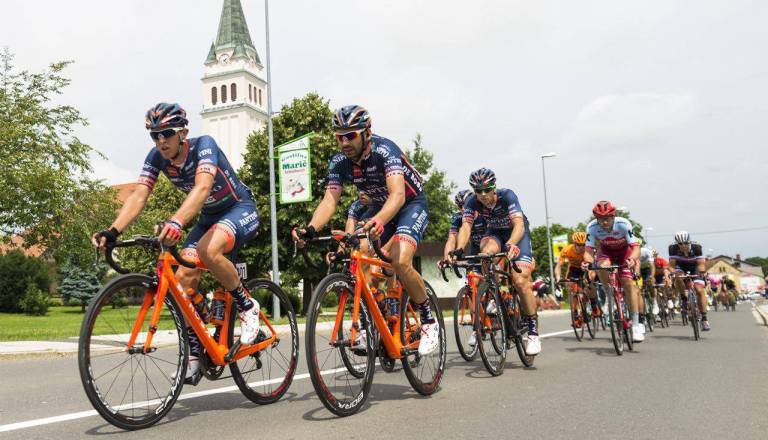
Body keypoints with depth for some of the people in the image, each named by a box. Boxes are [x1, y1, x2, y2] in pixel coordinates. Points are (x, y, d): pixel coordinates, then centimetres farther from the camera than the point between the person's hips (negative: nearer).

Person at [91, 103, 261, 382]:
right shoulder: (156, 157, -9)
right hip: (209, 217, 7)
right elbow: (139, 196, -18)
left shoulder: (203, 145, -26)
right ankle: (194, 355, 2)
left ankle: (247, 307, -13)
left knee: (208, 250, -36)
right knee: (183, 279, -10)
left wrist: (177, 222, -60)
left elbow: (202, 187, -43)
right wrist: (112, 231, -35)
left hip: (240, 210, -6)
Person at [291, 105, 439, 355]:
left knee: (400, 261, -28)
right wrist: (310, 229, -43)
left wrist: (379, 221, -64)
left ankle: (429, 320, -8)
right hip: (380, 207, 6)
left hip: (411, 204, -6)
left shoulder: (385, 150, -30)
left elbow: (397, 194, -44)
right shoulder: (340, 162, -13)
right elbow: (329, 200, -23)